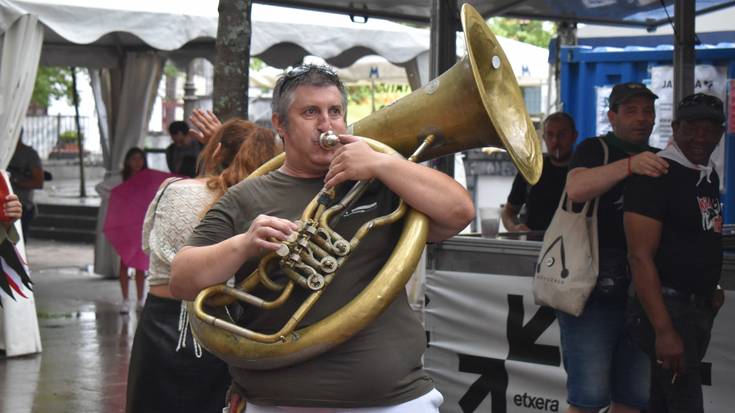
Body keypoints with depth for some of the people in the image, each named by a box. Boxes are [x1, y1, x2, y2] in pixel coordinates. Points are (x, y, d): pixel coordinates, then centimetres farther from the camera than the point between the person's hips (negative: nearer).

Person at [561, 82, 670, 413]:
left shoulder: (656, 161, 18)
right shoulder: (596, 149, -2)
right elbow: (576, 189, -25)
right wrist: (629, 165, -36)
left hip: (638, 296, 7)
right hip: (593, 295, -6)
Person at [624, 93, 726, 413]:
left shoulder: (710, 176, 11)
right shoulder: (655, 175, -16)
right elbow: (640, 257, -22)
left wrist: (710, 289, 13)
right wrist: (664, 330, -26)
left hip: (700, 308, 8)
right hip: (668, 306, -8)